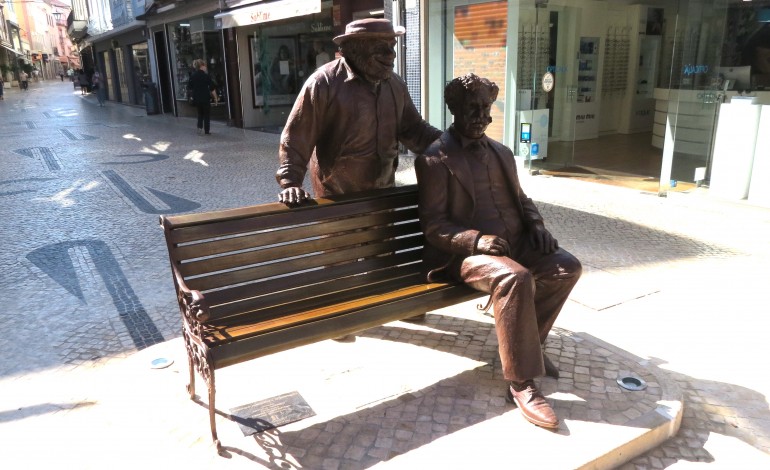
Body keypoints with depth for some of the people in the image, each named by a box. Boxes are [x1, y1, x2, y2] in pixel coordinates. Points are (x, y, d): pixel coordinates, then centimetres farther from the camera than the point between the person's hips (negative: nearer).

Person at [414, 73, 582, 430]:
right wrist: (476, 239, -25)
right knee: (515, 278, -34)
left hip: (514, 242, 7)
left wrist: (536, 224, 2)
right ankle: (521, 384, -22)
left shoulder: (501, 152, 18)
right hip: (467, 252, -7)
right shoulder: (435, 159, -5)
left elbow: (520, 198, 25)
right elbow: (433, 224, -10)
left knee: (567, 267, -13)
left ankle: (525, 343, 6)